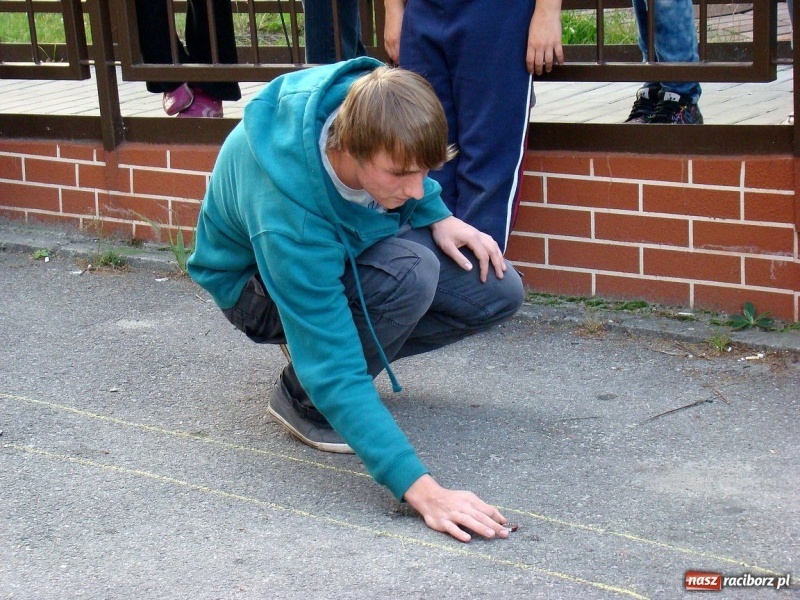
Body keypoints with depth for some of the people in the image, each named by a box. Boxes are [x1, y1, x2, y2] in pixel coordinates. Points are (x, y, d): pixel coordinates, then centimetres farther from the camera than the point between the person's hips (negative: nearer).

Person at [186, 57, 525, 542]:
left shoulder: (368, 104, -26)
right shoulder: (286, 215, -42)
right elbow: (334, 372, -42)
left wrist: (437, 216, -12)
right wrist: (420, 488, -48)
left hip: (352, 241, 6)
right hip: (256, 283, -6)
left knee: (498, 293, -11)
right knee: (409, 273, -35)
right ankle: (301, 397, -11)